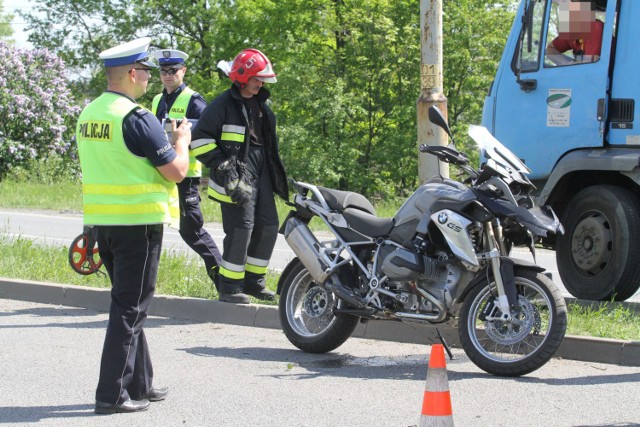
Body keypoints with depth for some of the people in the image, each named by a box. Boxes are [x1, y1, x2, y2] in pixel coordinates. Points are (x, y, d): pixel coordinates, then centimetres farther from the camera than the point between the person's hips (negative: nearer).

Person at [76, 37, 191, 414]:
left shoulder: (89, 114, 9)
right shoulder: (137, 118, -17)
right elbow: (176, 171, -14)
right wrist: (181, 142, 5)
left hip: (101, 220, 8)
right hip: (138, 222, -8)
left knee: (127, 303, 18)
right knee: (130, 308, -3)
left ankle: (139, 385, 25)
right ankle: (112, 394, -4)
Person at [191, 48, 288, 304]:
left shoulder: (260, 105, 17)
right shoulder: (224, 105, -8)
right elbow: (200, 139, -10)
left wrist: (278, 175, 24)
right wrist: (220, 163, -16)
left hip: (260, 175, 8)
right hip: (236, 177, -8)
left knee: (268, 227, 8)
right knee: (241, 228, -12)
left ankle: (253, 280, 20)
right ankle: (229, 287, -4)